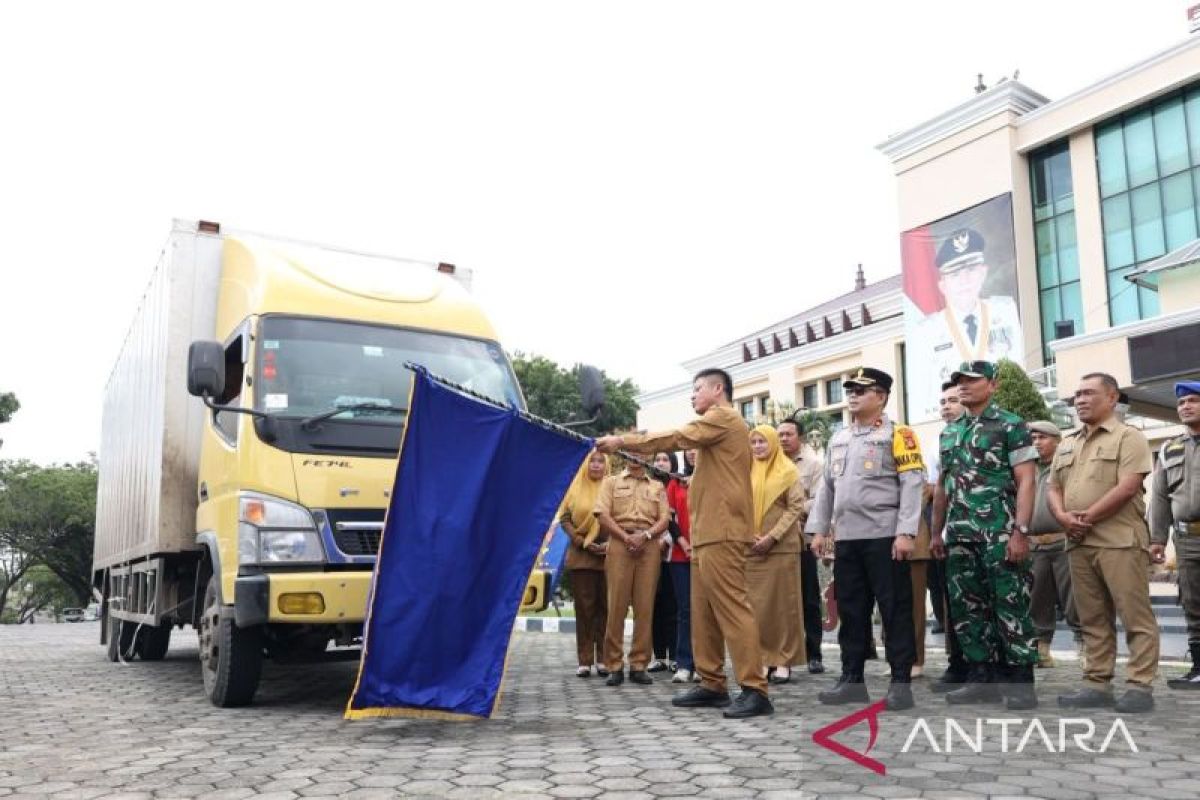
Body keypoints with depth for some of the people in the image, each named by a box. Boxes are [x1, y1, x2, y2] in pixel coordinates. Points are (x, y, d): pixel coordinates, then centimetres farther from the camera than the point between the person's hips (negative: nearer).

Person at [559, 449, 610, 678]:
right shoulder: (577, 489, 8)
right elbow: (564, 519, 5)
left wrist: (611, 543, -12)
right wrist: (581, 542, -7)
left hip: (609, 554, -1)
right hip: (581, 555, 1)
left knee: (606, 607, 0)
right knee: (584, 607, 1)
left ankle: (603, 658, 7)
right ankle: (585, 660, 4)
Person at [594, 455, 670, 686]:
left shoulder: (657, 487, 19)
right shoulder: (612, 482, 15)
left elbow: (664, 519, 9)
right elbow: (603, 515, 3)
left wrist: (645, 535, -10)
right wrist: (626, 537, -10)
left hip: (649, 546, 2)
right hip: (619, 543, -1)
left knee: (645, 607, -2)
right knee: (616, 605, -6)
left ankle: (639, 665, 3)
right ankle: (614, 666, -1)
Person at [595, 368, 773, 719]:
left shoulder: (723, 417, -5)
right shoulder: (716, 426, 28)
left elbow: (674, 438, -12)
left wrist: (621, 441, -9)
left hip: (722, 532, -10)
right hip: (709, 532, 10)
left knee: (732, 607, -13)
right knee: (704, 613, 9)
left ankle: (755, 690, -13)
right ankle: (712, 685, 13)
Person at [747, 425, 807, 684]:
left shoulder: (788, 472, 0)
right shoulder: (747, 473, 12)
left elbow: (795, 508, -7)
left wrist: (772, 537, -15)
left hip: (781, 547, -4)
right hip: (751, 548, 4)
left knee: (783, 602, 0)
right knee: (756, 605, 2)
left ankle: (784, 660, 6)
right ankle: (765, 659, 10)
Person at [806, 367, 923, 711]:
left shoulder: (898, 435, -3)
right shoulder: (838, 439, 17)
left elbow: (912, 485, -10)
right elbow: (827, 487, 19)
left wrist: (905, 532, -17)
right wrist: (818, 529, 13)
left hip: (884, 537, -6)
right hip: (846, 538, 6)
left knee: (894, 610, 0)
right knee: (851, 611, 10)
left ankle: (901, 682, 7)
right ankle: (852, 679, 19)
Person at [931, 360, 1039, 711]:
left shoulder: (1011, 426, -3)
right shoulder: (949, 433, 16)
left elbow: (1025, 482, -9)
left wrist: (1020, 531, -18)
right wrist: (937, 532, 17)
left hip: (1000, 534, -6)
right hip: (960, 537, 7)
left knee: (1011, 609, -2)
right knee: (967, 609, 9)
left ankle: (1021, 683, 7)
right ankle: (982, 677, 19)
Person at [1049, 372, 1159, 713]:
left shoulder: (1128, 437, -1)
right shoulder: (1066, 444, 19)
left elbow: (1127, 487, -13)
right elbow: (1054, 489, 17)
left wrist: (1086, 517, -12)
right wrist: (1062, 516, -4)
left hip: (1119, 540, -6)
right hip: (1078, 543, 7)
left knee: (1136, 616, -4)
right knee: (1093, 619, 8)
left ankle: (1140, 686, 0)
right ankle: (1097, 685, 12)